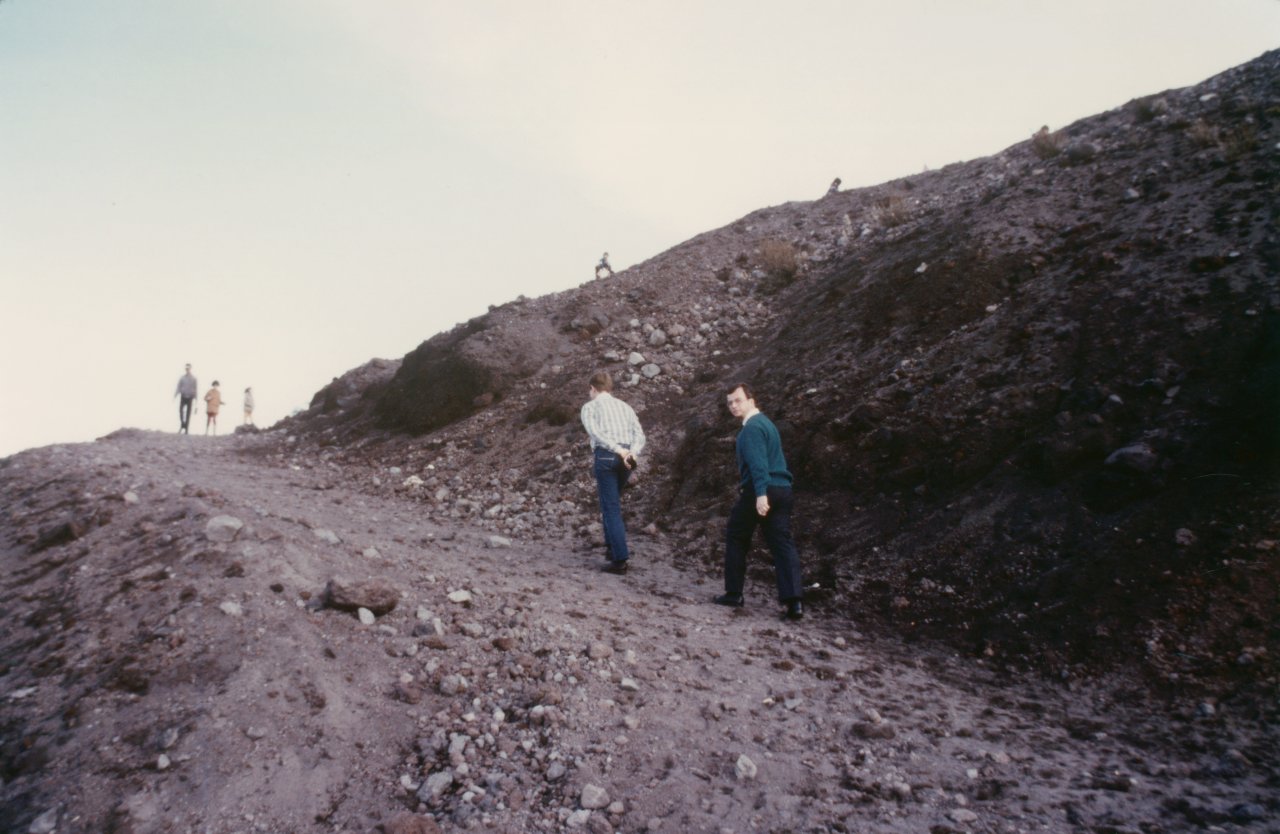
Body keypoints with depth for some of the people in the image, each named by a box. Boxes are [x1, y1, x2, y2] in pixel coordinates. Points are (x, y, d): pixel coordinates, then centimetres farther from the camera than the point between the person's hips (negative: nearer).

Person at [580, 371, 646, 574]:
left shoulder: (590, 406, 8)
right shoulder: (625, 407, 22)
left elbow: (595, 432, -12)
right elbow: (639, 435, 7)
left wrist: (618, 450, -19)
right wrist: (632, 453, -9)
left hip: (605, 456, -5)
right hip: (626, 458, 5)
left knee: (611, 508, -3)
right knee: (613, 502, 24)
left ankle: (620, 559, -7)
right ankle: (612, 545, 23)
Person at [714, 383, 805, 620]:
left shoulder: (752, 427, -9)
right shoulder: (765, 423, 21)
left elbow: (758, 462, -22)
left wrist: (760, 494, -30)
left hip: (758, 492, -8)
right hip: (782, 490, 8)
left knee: (736, 540, 9)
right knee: (783, 543, 0)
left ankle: (734, 593, 15)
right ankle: (794, 600, -11)